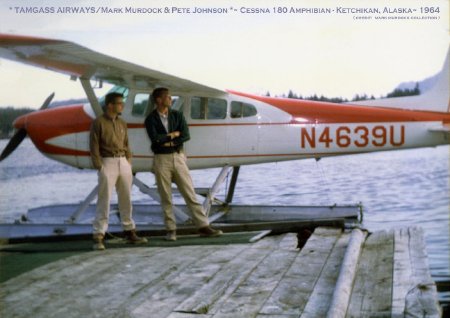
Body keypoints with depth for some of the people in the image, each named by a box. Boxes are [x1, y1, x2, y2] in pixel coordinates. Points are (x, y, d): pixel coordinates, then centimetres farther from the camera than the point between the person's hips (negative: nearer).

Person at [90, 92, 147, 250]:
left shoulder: (122, 123, 12)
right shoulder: (98, 123, -5)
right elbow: (94, 147, -7)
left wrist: (129, 163, 7)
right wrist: (99, 167, -12)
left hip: (123, 163, 6)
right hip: (108, 163, -6)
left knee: (126, 200, 12)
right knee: (104, 200, -6)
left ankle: (130, 232, 22)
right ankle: (98, 237, -2)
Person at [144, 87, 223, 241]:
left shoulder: (177, 115, 6)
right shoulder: (151, 119, -3)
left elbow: (186, 135, -4)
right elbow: (155, 138, -18)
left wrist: (168, 141, -11)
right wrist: (173, 134, -8)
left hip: (178, 157, 2)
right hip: (161, 159, -2)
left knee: (190, 193, 2)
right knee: (166, 198, 3)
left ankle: (203, 227, 3)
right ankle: (171, 230, 12)